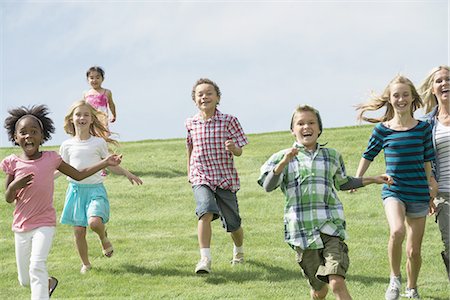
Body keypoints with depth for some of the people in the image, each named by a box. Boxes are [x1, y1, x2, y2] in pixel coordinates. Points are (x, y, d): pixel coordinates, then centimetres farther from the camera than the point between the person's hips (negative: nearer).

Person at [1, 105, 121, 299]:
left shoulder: (51, 159, -4)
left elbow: (78, 175, 8)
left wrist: (105, 163, 1)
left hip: (44, 224, -2)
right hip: (21, 226, 2)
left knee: (37, 265, -25)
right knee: (24, 280, 12)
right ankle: (49, 283, 43)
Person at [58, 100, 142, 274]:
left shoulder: (98, 142, 2)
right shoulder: (67, 145, 5)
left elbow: (111, 165, 10)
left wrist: (127, 174, -2)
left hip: (95, 189, -2)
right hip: (76, 189, 2)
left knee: (94, 222, -25)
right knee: (79, 230, 0)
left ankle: (104, 237, 10)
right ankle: (85, 263, 19)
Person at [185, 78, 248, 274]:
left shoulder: (229, 121, -7)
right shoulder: (191, 123, 2)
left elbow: (239, 151, -5)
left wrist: (233, 147, -27)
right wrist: (189, 170, 25)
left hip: (226, 178, 0)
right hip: (201, 177, 0)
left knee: (233, 224, 9)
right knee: (206, 212, -27)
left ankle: (239, 250, 41)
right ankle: (205, 259, -31)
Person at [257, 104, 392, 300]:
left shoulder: (332, 156, 14)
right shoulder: (283, 157, 6)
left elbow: (343, 183, 31)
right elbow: (268, 187, -7)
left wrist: (373, 180, 27)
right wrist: (283, 163, -21)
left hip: (331, 227, 1)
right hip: (302, 231, 0)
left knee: (337, 283, -18)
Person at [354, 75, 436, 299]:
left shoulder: (423, 128, 0)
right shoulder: (382, 129, -2)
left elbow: (427, 163, 7)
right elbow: (368, 156, 12)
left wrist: (432, 193, 10)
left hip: (418, 194, 2)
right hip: (393, 191, -2)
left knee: (414, 251, 7)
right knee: (397, 231, -31)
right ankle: (395, 279, -8)